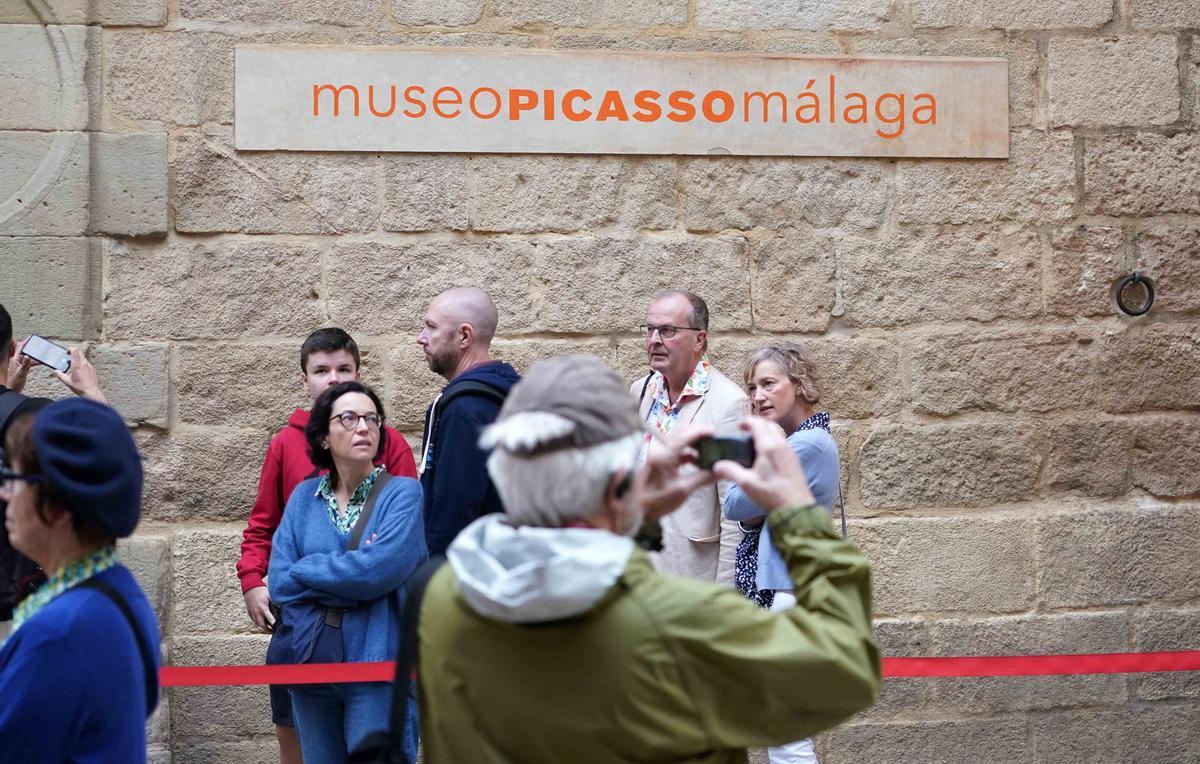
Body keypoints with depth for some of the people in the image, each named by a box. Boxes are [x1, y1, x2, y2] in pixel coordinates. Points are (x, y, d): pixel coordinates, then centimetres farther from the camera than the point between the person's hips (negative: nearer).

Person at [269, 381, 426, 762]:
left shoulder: (402, 493, -4)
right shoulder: (304, 497, 9)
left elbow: (378, 568, -20)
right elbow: (279, 582, -1)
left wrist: (306, 572, -6)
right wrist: (351, 576, -13)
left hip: (379, 663, -4)